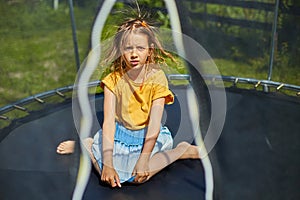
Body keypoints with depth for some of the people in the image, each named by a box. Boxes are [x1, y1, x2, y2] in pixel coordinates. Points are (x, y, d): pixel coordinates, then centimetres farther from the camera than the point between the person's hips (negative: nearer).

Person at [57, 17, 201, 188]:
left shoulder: (157, 77, -16)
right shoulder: (114, 80, -13)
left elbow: (155, 123, -19)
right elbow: (108, 122, -18)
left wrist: (143, 160, -25)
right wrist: (107, 164, -25)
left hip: (148, 137, -1)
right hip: (120, 134, 2)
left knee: (138, 176, -23)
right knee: (107, 176, -16)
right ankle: (86, 145, 14)